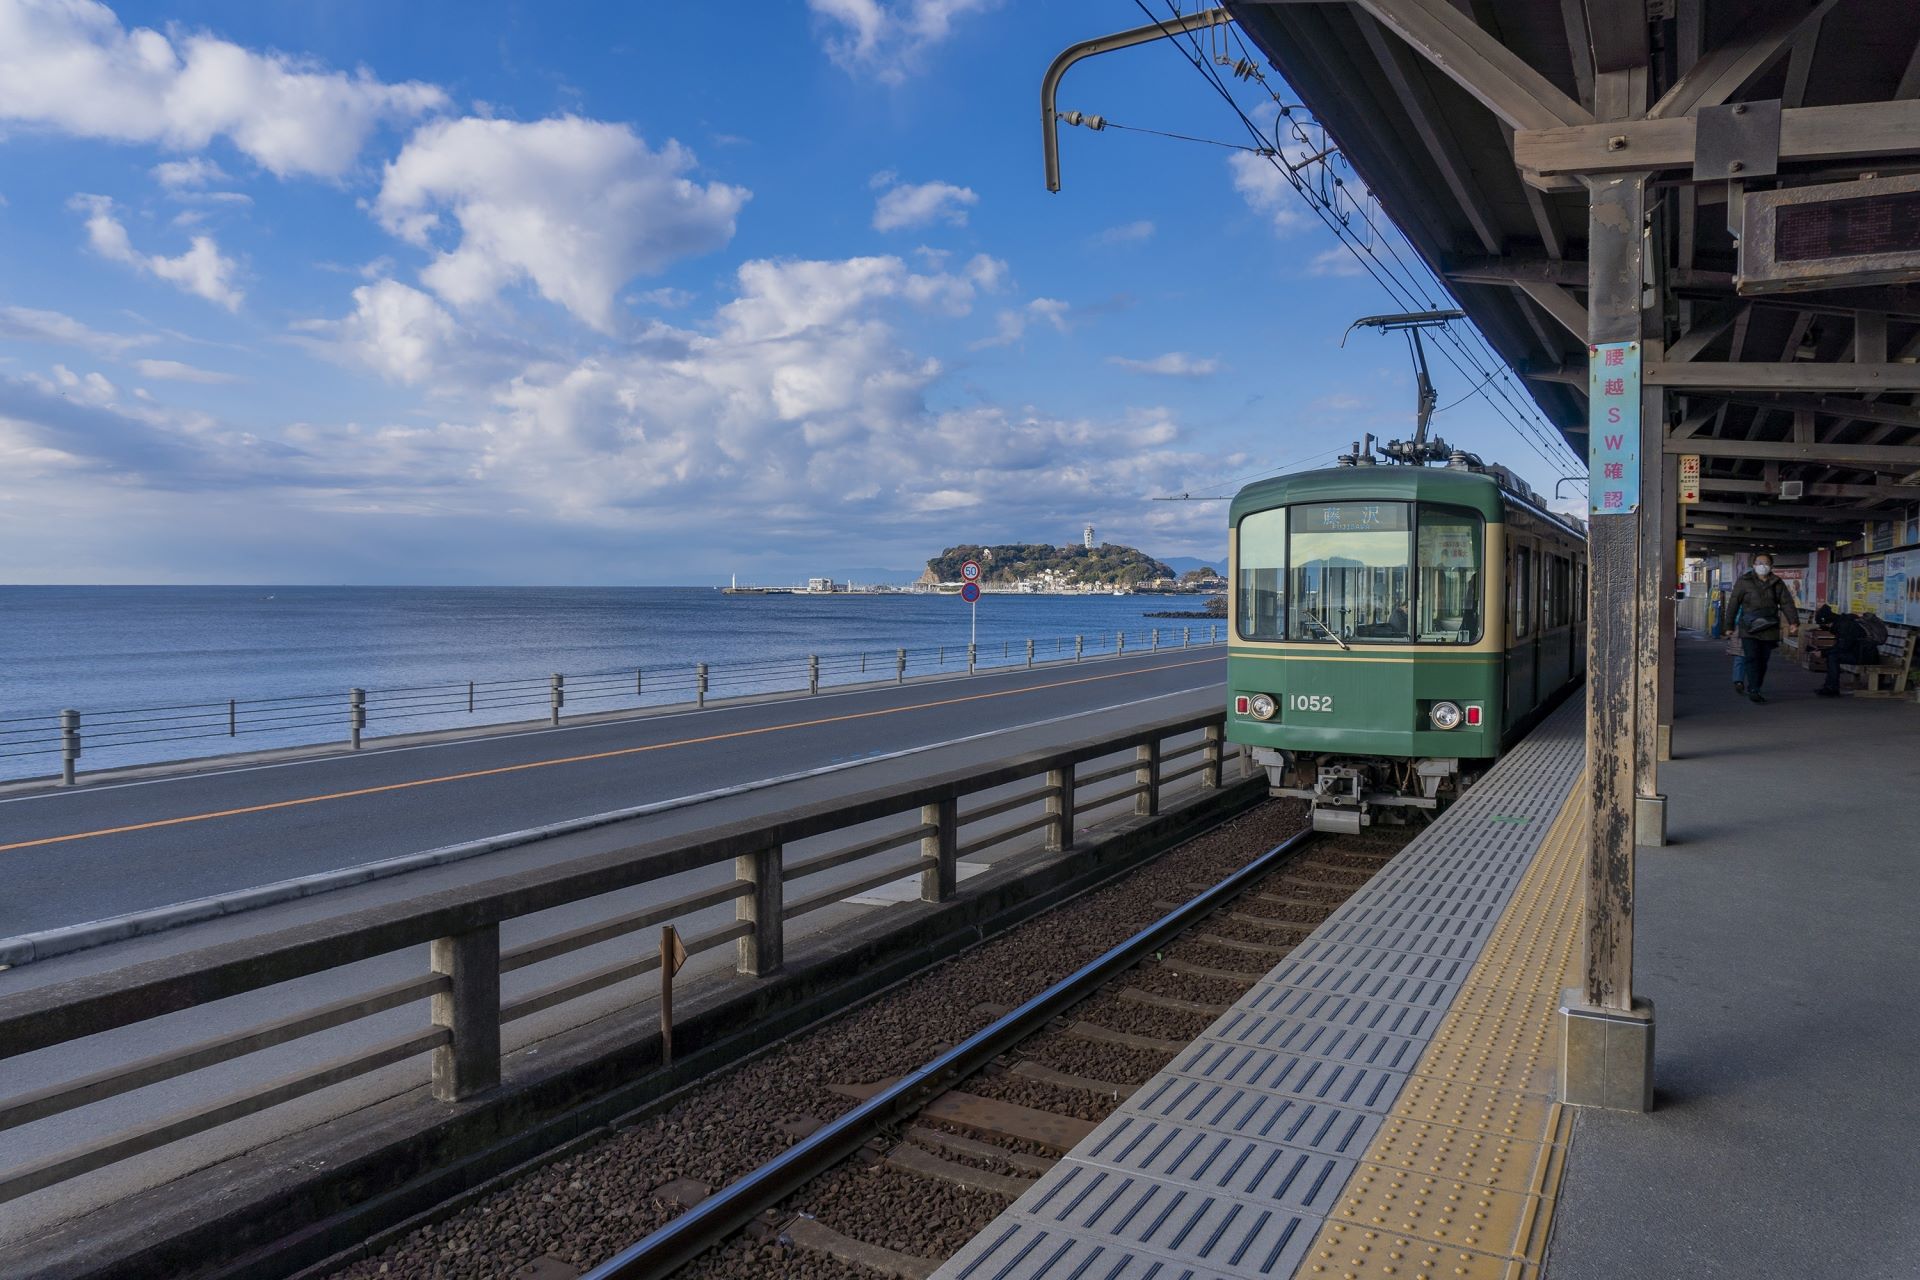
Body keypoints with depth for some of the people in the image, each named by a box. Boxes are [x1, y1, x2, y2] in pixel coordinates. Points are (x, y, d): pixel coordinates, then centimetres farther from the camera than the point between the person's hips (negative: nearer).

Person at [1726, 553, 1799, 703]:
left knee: (1763, 660, 8)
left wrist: (1793, 622, -10)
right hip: (1749, 629, -3)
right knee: (1752, 659, -11)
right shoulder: (1744, 581, 1)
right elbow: (1733, 604, 3)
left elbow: (1787, 603, 4)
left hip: (1769, 629, 3)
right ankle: (1753, 691, -12)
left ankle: (1755, 689, 20)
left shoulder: (1777, 583, 9)